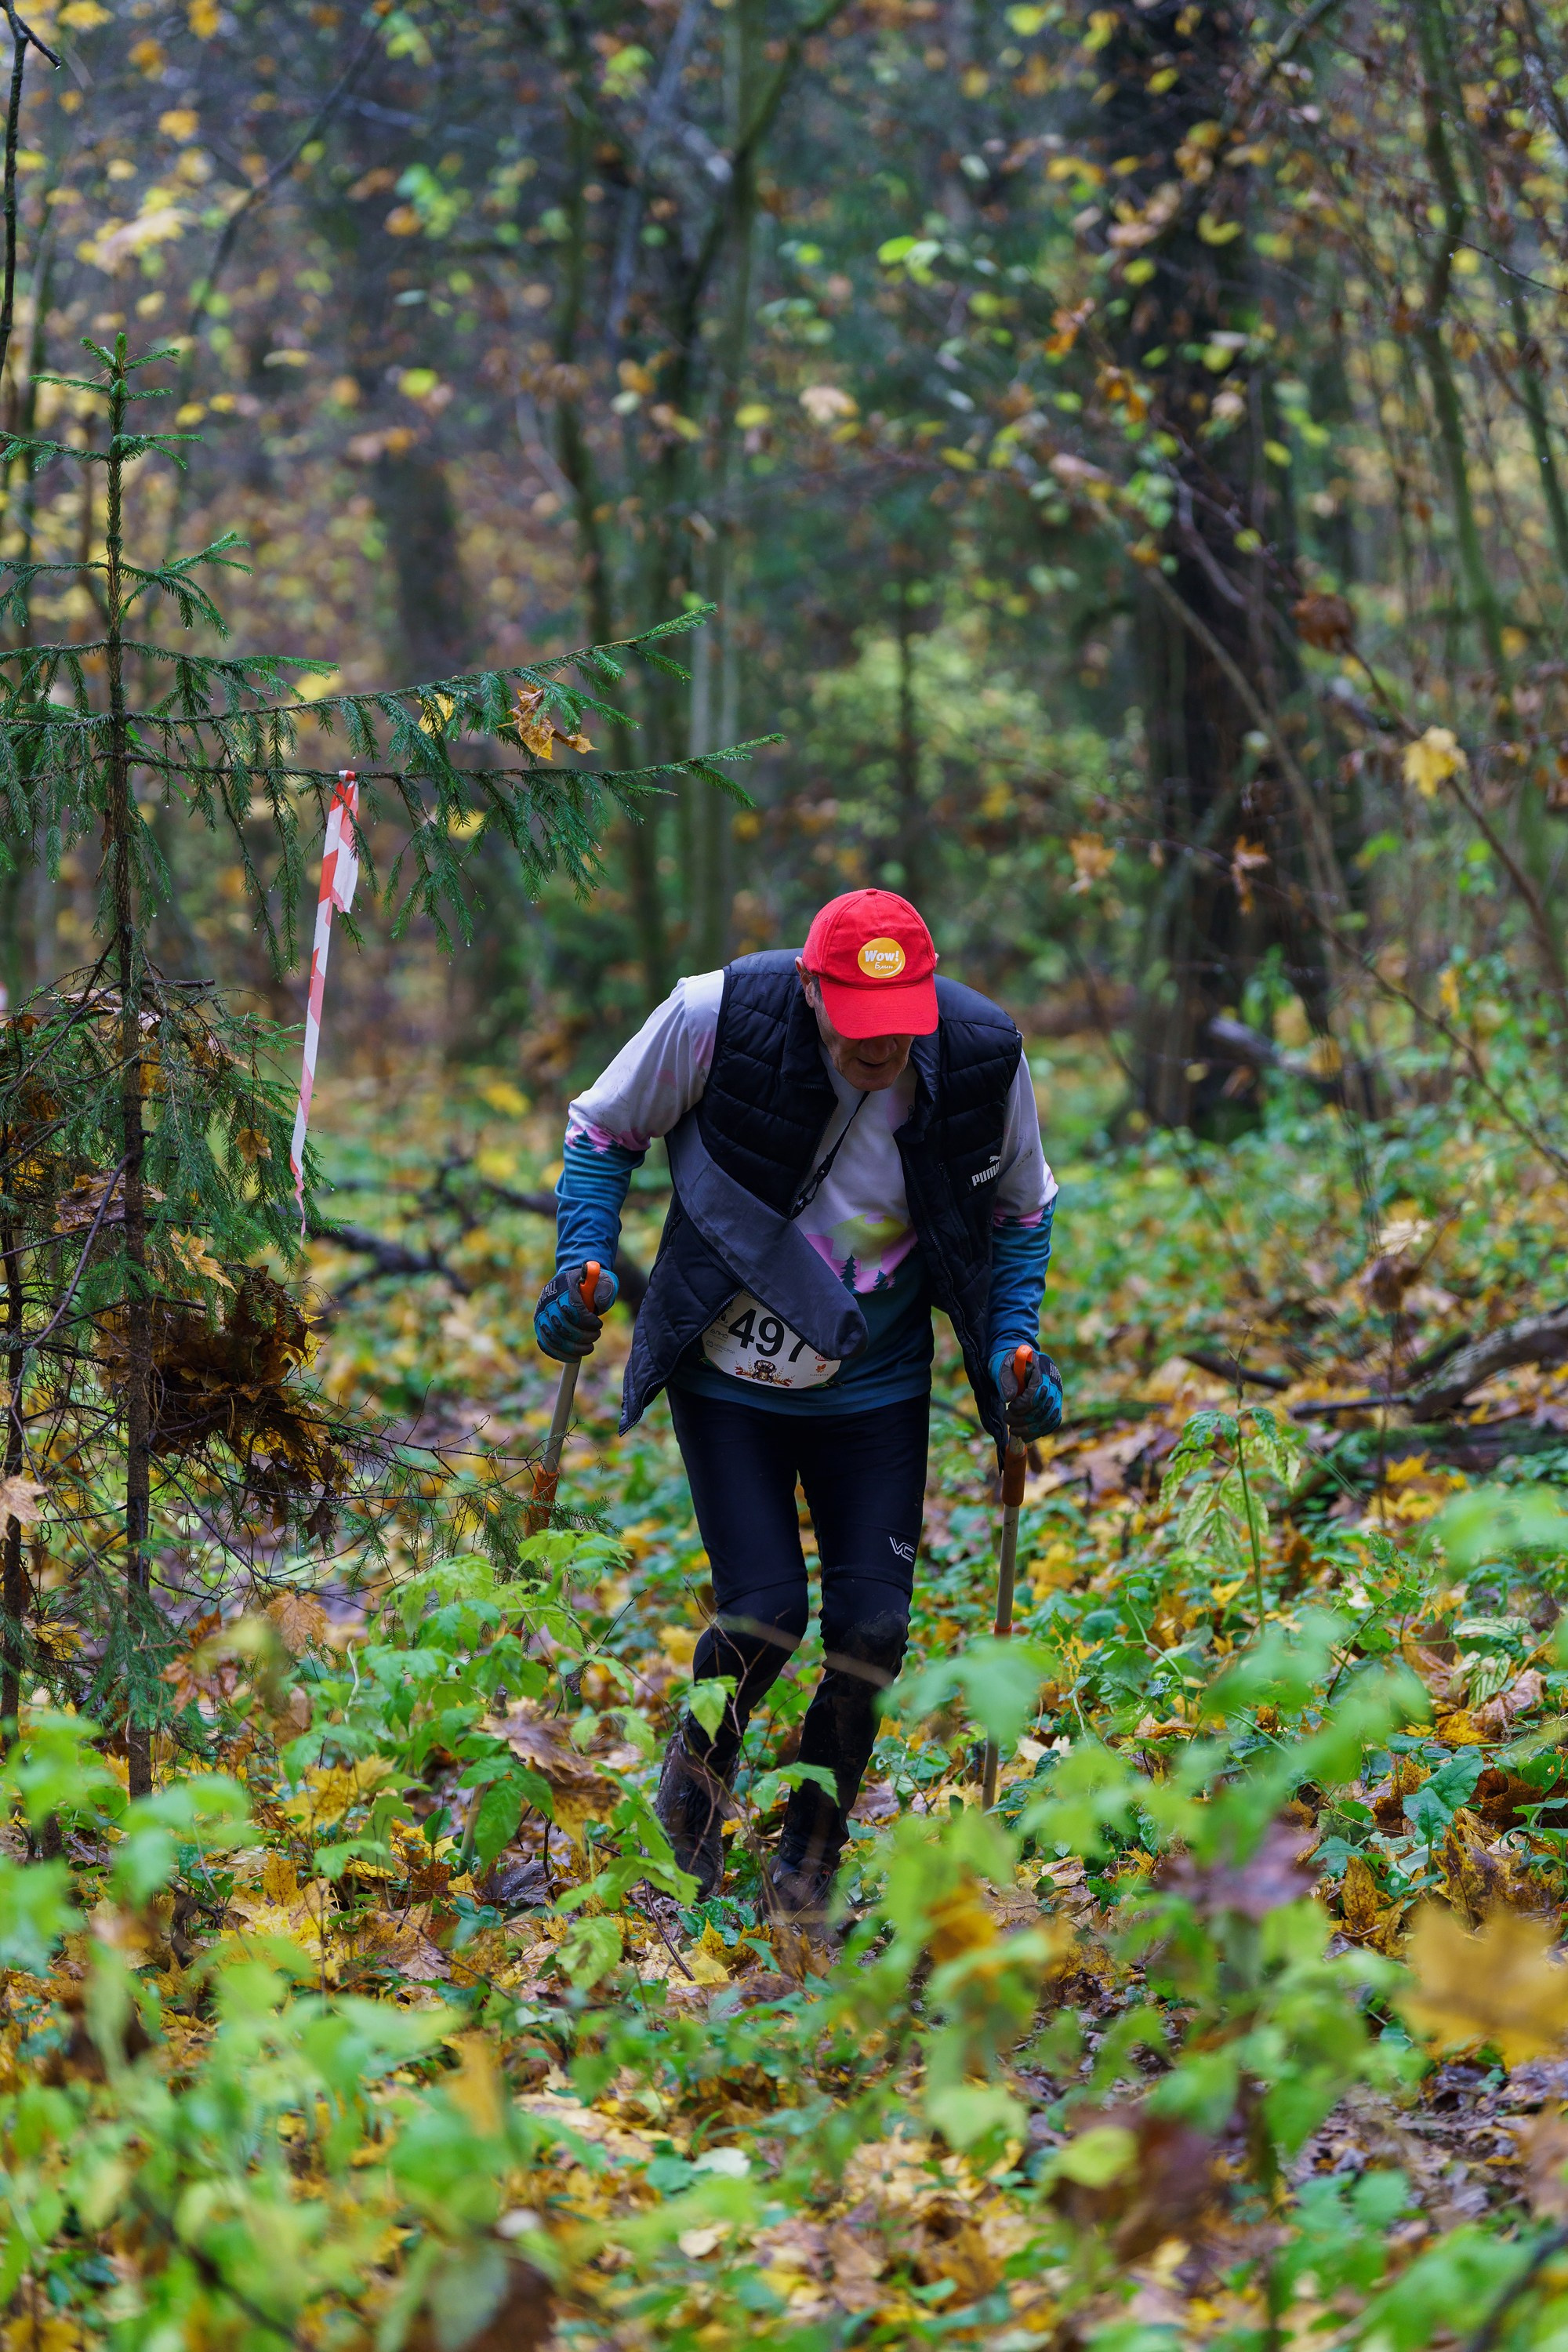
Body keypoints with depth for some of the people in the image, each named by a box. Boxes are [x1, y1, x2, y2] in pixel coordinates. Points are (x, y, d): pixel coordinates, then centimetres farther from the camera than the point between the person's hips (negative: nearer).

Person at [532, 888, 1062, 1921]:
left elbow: (1020, 1207, 6)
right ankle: (699, 1769, 24)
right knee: (765, 1611, -11)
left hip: (875, 1385, 2)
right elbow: (605, 1130, -2)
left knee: (872, 1626, -4)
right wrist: (583, 1265, -15)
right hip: (730, 1374, -2)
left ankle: (810, 1867, 18)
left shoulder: (983, 1058, -15)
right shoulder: (717, 1020, -21)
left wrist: (1014, 1339, -7)